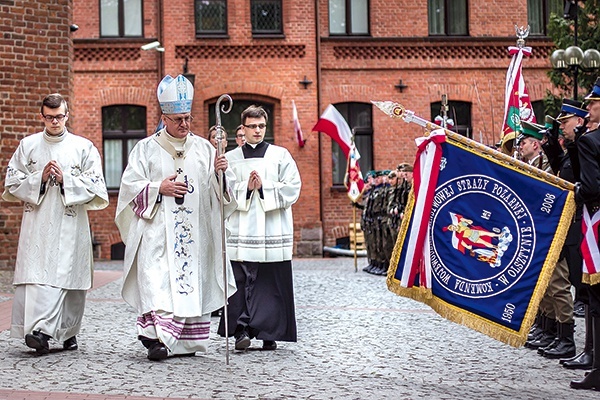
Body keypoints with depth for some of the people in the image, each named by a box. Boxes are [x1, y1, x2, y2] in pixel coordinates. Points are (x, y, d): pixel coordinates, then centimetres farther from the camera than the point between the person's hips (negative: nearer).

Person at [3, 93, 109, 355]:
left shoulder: (84, 147, 7)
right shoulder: (28, 146, 11)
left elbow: (94, 185, 2)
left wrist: (65, 179, -10)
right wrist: (39, 178, -8)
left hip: (70, 224, -1)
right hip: (37, 223, 1)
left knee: (69, 276, -4)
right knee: (37, 275, -9)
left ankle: (67, 332, 3)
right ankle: (40, 331, -10)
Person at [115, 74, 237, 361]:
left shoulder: (204, 148, 11)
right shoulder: (146, 148, 6)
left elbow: (224, 188, 7)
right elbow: (130, 185, 2)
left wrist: (220, 172, -15)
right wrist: (158, 188, -11)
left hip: (194, 230, 3)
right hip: (158, 228, -3)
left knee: (192, 279, 3)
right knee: (157, 279, -16)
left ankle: (184, 340, 11)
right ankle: (157, 336, -24)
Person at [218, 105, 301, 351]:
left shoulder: (280, 156, 8)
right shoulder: (231, 159, 11)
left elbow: (292, 189, 0)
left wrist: (263, 188, -9)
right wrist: (246, 189, -11)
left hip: (272, 231, 0)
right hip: (241, 231, 1)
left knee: (271, 283, 0)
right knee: (241, 281, -6)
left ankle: (269, 334, 8)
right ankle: (242, 330, -3)